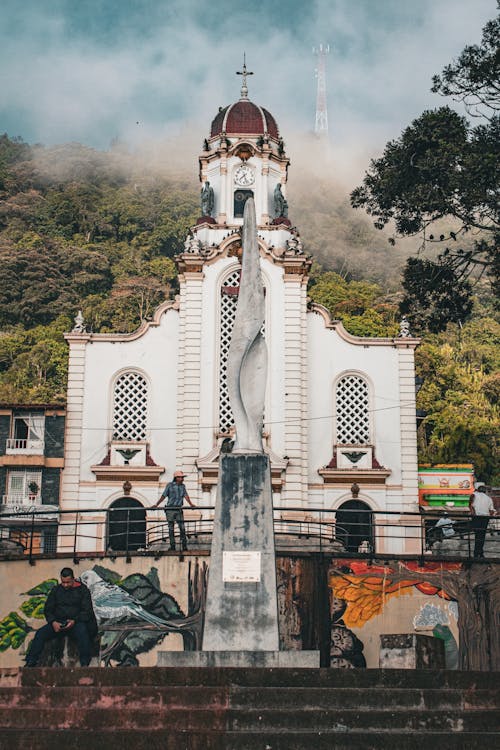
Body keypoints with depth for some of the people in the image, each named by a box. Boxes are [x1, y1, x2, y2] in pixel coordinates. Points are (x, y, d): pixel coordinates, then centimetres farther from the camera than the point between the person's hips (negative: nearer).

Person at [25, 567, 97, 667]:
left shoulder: (82, 590, 6)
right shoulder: (55, 590, 16)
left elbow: (87, 611, 0)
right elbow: (47, 610, 12)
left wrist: (74, 621, -18)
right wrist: (53, 622, -9)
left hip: (76, 622, -3)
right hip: (57, 623, 3)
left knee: (82, 631, -36)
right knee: (40, 633, -22)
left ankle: (85, 664, -39)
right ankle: (30, 663, -23)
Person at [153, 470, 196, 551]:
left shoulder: (183, 486, 9)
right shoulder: (170, 485, -2)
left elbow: (186, 495, 0)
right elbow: (163, 496, 1)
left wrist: (191, 504, -15)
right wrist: (156, 505, -2)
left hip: (178, 509, 3)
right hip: (170, 509, -2)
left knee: (182, 528, -5)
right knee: (171, 528, 2)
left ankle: (184, 546, -2)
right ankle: (172, 546, 8)